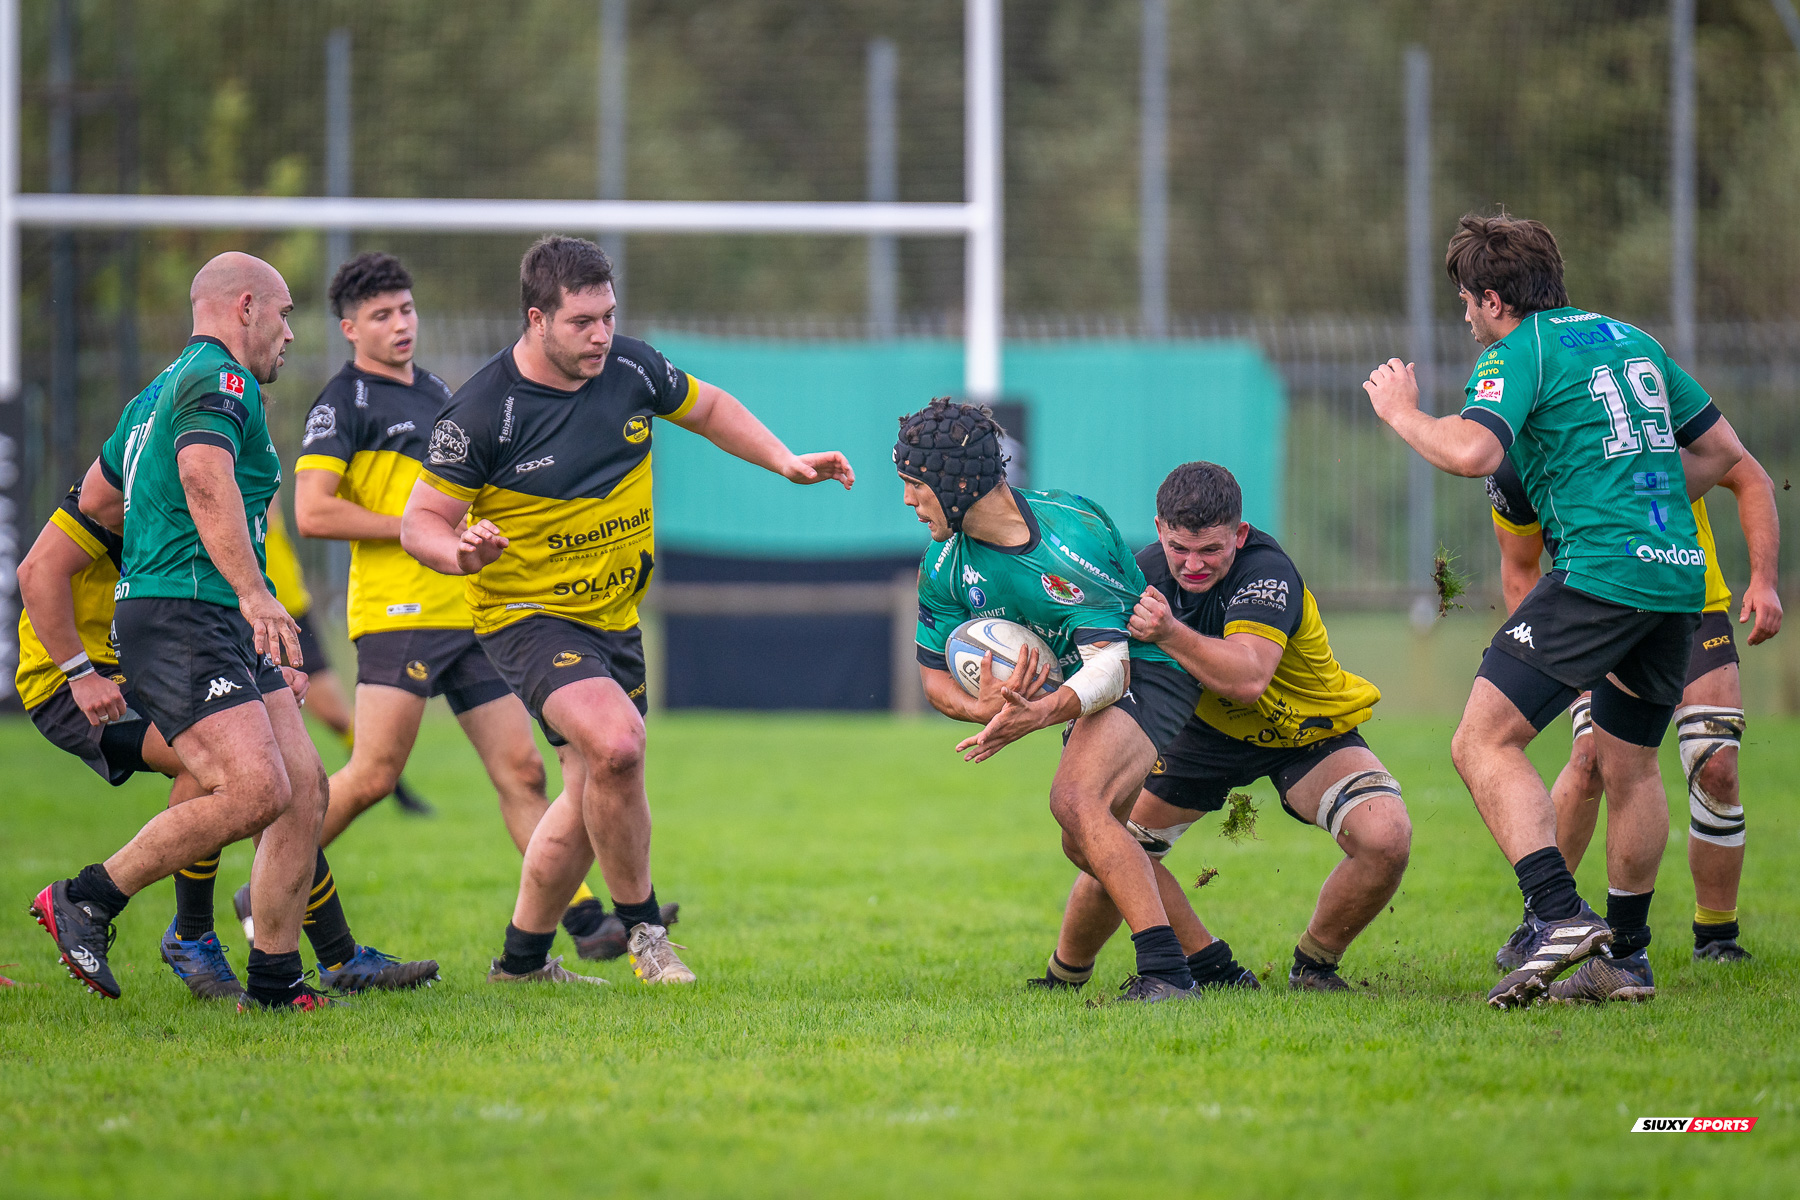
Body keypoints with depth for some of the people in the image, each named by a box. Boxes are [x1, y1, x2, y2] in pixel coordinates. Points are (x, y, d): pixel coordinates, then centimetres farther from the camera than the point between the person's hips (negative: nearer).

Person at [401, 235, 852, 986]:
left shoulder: (630, 369, -5)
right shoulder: (482, 412, -20)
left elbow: (707, 409, 16)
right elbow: (422, 521, -13)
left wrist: (786, 462, 5)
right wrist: (461, 551, -34)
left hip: (616, 615, 7)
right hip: (529, 615, -7)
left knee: (592, 797, 13)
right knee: (615, 743, -29)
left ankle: (523, 958, 30)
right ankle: (642, 927, -11)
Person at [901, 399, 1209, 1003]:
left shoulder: (1072, 534, -29)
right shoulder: (945, 567, -7)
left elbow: (1111, 664, -33)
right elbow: (936, 677, 0)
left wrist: (1039, 714, -51)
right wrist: (984, 709, -24)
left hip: (1149, 668, -9)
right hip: (1083, 688, 9)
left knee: (1076, 799, -30)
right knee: (1092, 850, 17)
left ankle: (1165, 971, -34)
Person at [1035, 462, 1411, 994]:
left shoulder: (1266, 571, -33)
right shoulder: (1148, 571, -17)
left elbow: (1248, 679, -48)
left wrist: (1169, 634, -58)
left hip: (1313, 734, -4)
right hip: (1210, 728, 4)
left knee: (1385, 837, -27)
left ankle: (1313, 967, -2)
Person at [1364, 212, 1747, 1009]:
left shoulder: (1519, 352, -2)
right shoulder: (1631, 342, 22)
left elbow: (1471, 451, -19)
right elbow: (1722, 450, 26)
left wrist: (1401, 412, -1)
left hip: (1601, 574, -8)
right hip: (1677, 576, 8)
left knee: (1484, 742, -9)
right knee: (1628, 764, 21)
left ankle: (1562, 916, -23)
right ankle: (1625, 953, 25)